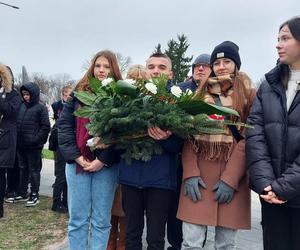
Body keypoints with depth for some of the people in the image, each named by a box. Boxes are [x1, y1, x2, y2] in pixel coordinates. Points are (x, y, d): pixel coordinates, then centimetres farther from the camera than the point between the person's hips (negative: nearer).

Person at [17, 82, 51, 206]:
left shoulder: (41, 108, -6)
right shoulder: (21, 106, 9)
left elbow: (45, 127, -9)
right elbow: (16, 123, 15)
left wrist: (36, 140, -15)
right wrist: (17, 138, 5)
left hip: (34, 146, -6)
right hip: (20, 145, 6)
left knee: (34, 170, 3)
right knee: (23, 169, 15)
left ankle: (34, 195, 11)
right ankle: (22, 193, 27)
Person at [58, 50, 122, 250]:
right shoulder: (79, 93, 8)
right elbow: (64, 125, 2)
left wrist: (103, 160, -13)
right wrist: (75, 156, -9)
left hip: (106, 165, -2)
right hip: (77, 162, 2)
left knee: (101, 220, 7)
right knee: (77, 219, 9)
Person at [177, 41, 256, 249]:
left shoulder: (249, 94, 5)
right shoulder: (201, 93, 13)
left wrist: (230, 179, -12)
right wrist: (191, 173, -6)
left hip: (233, 174, -1)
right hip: (199, 171, 2)